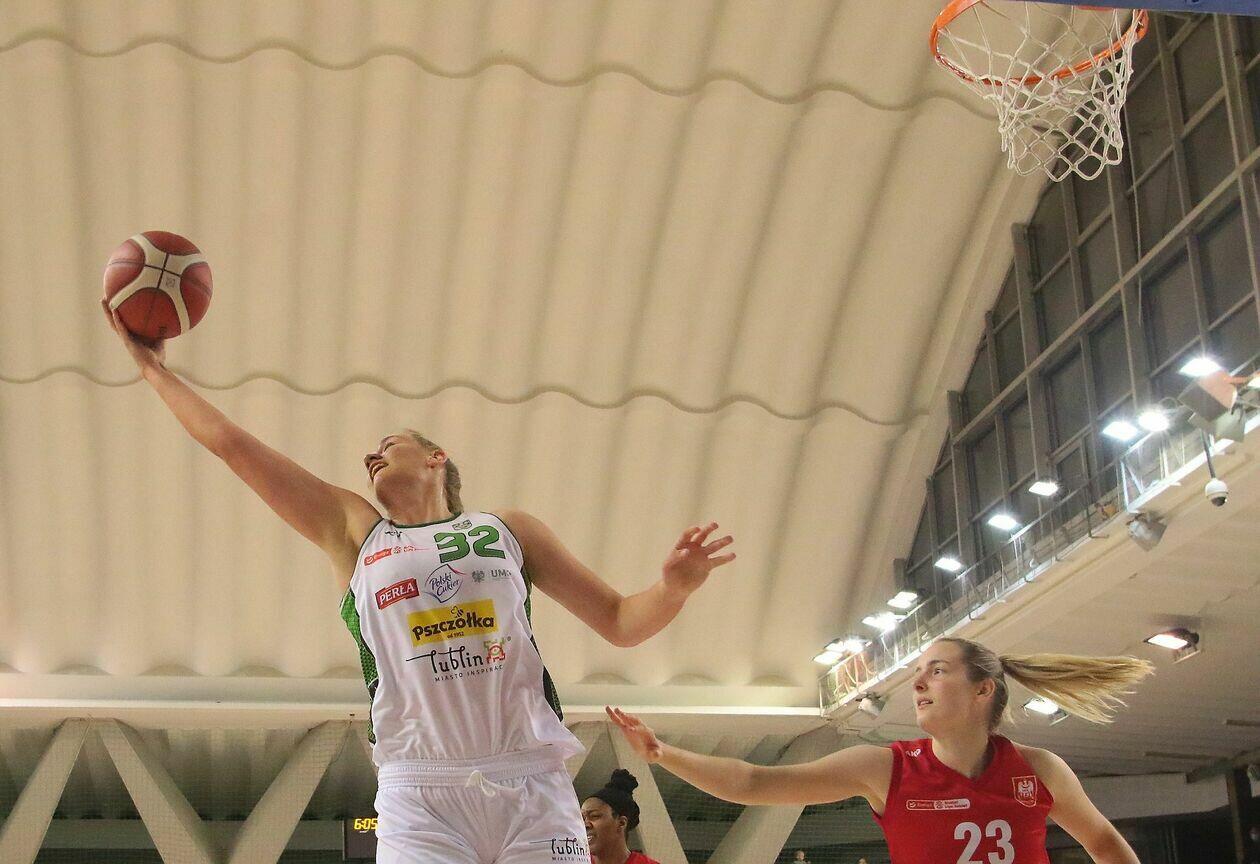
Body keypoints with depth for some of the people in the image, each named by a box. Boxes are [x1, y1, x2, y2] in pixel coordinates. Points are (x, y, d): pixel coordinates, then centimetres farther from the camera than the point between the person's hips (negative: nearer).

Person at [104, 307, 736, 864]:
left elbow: (620, 623, 15)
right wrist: (153, 369, 25)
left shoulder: (508, 530, 17)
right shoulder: (352, 532, 18)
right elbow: (228, 442, 20)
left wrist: (673, 587, -4)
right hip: (420, 796, 0)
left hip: (532, 787, 0)